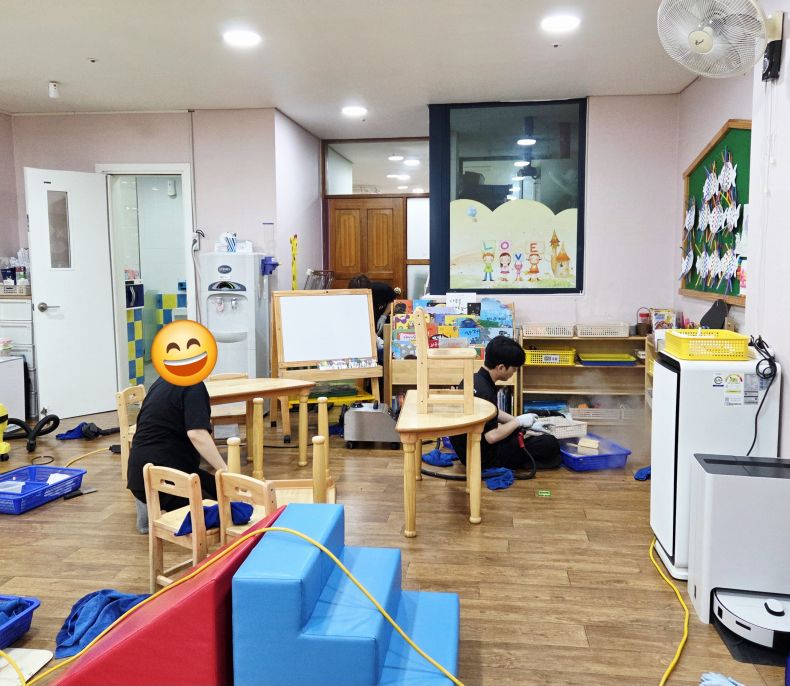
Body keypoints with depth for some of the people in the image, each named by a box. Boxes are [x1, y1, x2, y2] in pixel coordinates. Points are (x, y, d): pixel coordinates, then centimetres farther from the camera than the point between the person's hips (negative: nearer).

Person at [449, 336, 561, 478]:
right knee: (550, 444, -6)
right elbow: (492, 436, -30)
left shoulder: (474, 379, 1)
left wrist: (521, 422, 9)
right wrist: (519, 421, -14)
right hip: (483, 456, -9)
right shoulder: (484, 391, -28)